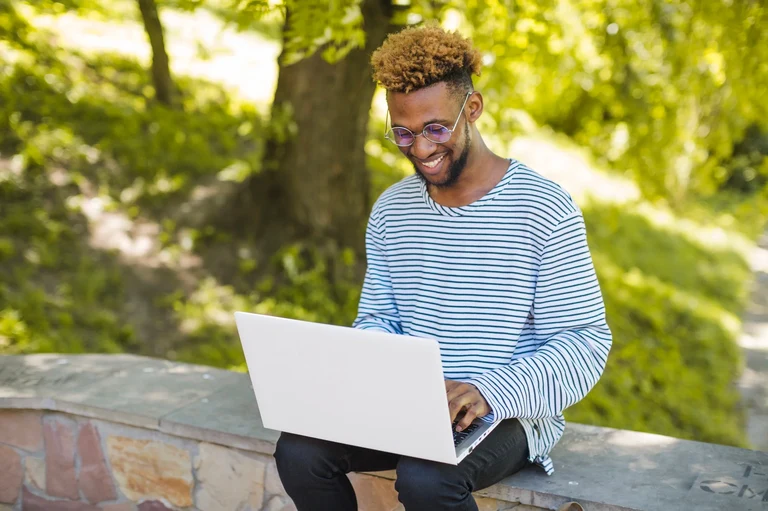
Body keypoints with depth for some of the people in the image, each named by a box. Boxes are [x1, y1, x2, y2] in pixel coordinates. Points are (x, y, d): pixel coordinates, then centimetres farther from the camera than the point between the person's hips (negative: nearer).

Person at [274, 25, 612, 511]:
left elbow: (586, 342, -12)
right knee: (299, 451, -18)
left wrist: (489, 392, -27)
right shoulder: (390, 211, 7)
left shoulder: (545, 209, -11)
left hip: (508, 412, -5)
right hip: (406, 408, 5)